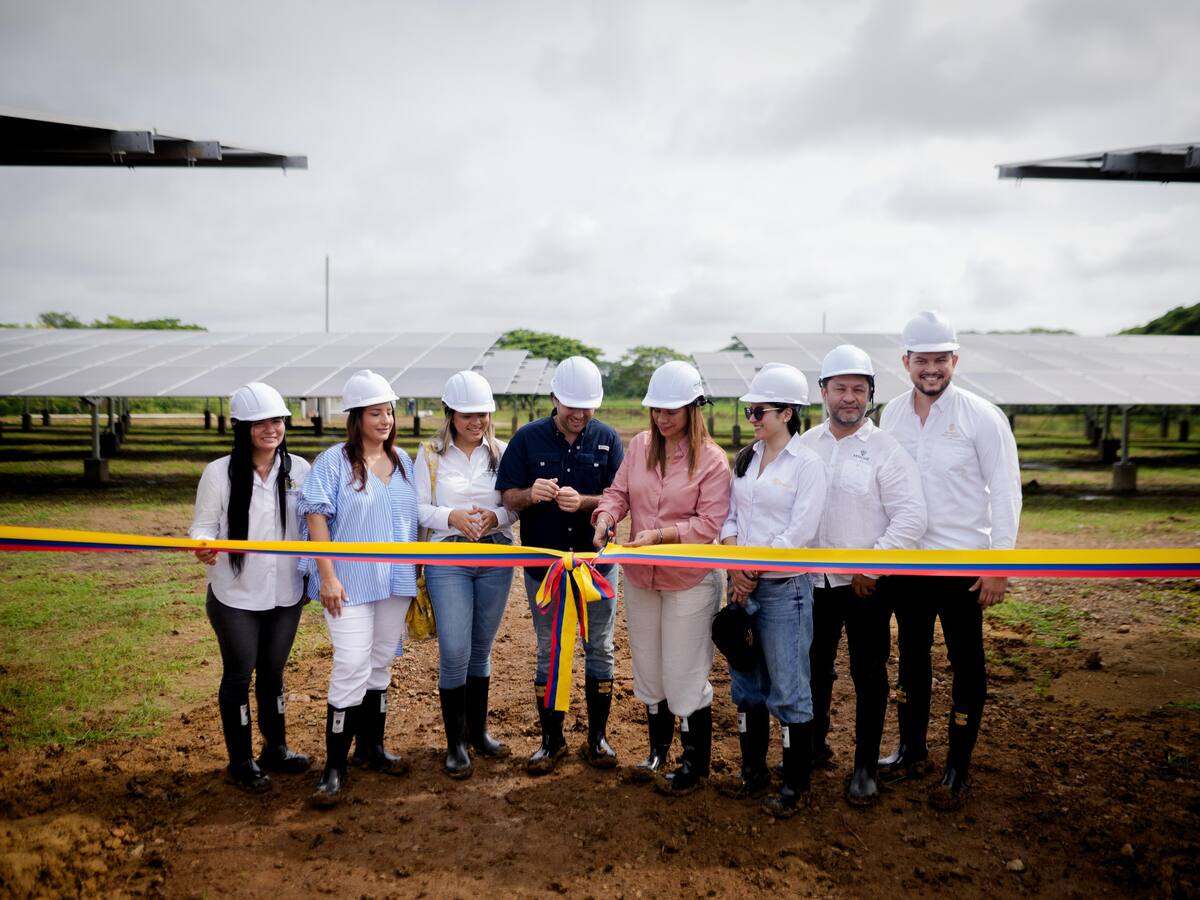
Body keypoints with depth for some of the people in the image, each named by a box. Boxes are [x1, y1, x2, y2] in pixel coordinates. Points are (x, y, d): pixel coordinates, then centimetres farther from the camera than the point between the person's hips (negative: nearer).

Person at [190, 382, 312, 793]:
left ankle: (276, 749, 34)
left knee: (273, 672, 17)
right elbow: (202, 524, -6)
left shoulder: (299, 469, -2)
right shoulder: (219, 473, -10)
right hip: (235, 596, -3)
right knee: (239, 675, 9)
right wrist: (204, 547, -28)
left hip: (286, 593, 3)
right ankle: (241, 762, 24)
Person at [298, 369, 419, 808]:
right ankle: (334, 768, 1)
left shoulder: (402, 460, 8)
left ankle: (371, 747, 30)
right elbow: (317, 517, -12)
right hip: (350, 582, -6)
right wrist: (327, 575, -17)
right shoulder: (333, 461, -8)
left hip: (394, 579, 6)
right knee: (352, 666, -9)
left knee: (380, 664, 15)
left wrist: (417, 570, 12)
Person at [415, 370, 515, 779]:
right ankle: (455, 743, 12)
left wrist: (497, 517, -16)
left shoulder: (501, 451, 3)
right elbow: (418, 508, -2)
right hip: (448, 558, -2)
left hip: (497, 556, 2)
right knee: (454, 653, -5)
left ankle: (478, 730, 30)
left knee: (482, 649, 13)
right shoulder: (430, 454, -1)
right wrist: (451, 517, -19)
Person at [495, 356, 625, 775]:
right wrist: (531, 494, -25)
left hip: (597, 562, 0)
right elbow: (507, 497, -2)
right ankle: (552, 740, 24)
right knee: (548, 654, 10)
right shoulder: (528, 438, -2)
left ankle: (597, 738, 24)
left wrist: (583, 502, -26)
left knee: (599, 650, 9)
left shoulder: (608, 439, -3)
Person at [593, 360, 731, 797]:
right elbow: (618, 492, 2)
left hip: (689, 581, -5)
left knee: (685, 677, 3)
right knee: (648, 669, 19)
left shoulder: (712, 459, -14)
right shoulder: (640, 445, 0)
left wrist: (660, 535, -27)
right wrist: (606, 517, -19)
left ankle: (695, 766, 22)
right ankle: (658, 751, 39)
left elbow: (709, 524, -17)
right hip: (640, 577, 6)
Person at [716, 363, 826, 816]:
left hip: (784, 587, -6)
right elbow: (729, 517, 9)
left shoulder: (807, 465, -9)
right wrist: (734, 565, -6)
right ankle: (753, 770, 29)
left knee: (788, 690, 1)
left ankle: (795, 784, 15)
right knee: (746, 683, 14)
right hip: (742, 585, 7)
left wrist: (755, 568, -13)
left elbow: (799, 534, -15)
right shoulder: (745, 459, 11)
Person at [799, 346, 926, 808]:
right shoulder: (805, 446, 4)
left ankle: (865, 767, 19)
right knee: (814, 668, 16)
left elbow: (911, 517, -12)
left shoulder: (886, 450, -7)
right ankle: (815, 746, 36)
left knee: (869, 675, 5)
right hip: (813, 580, 4)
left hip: (866, 584, -4)